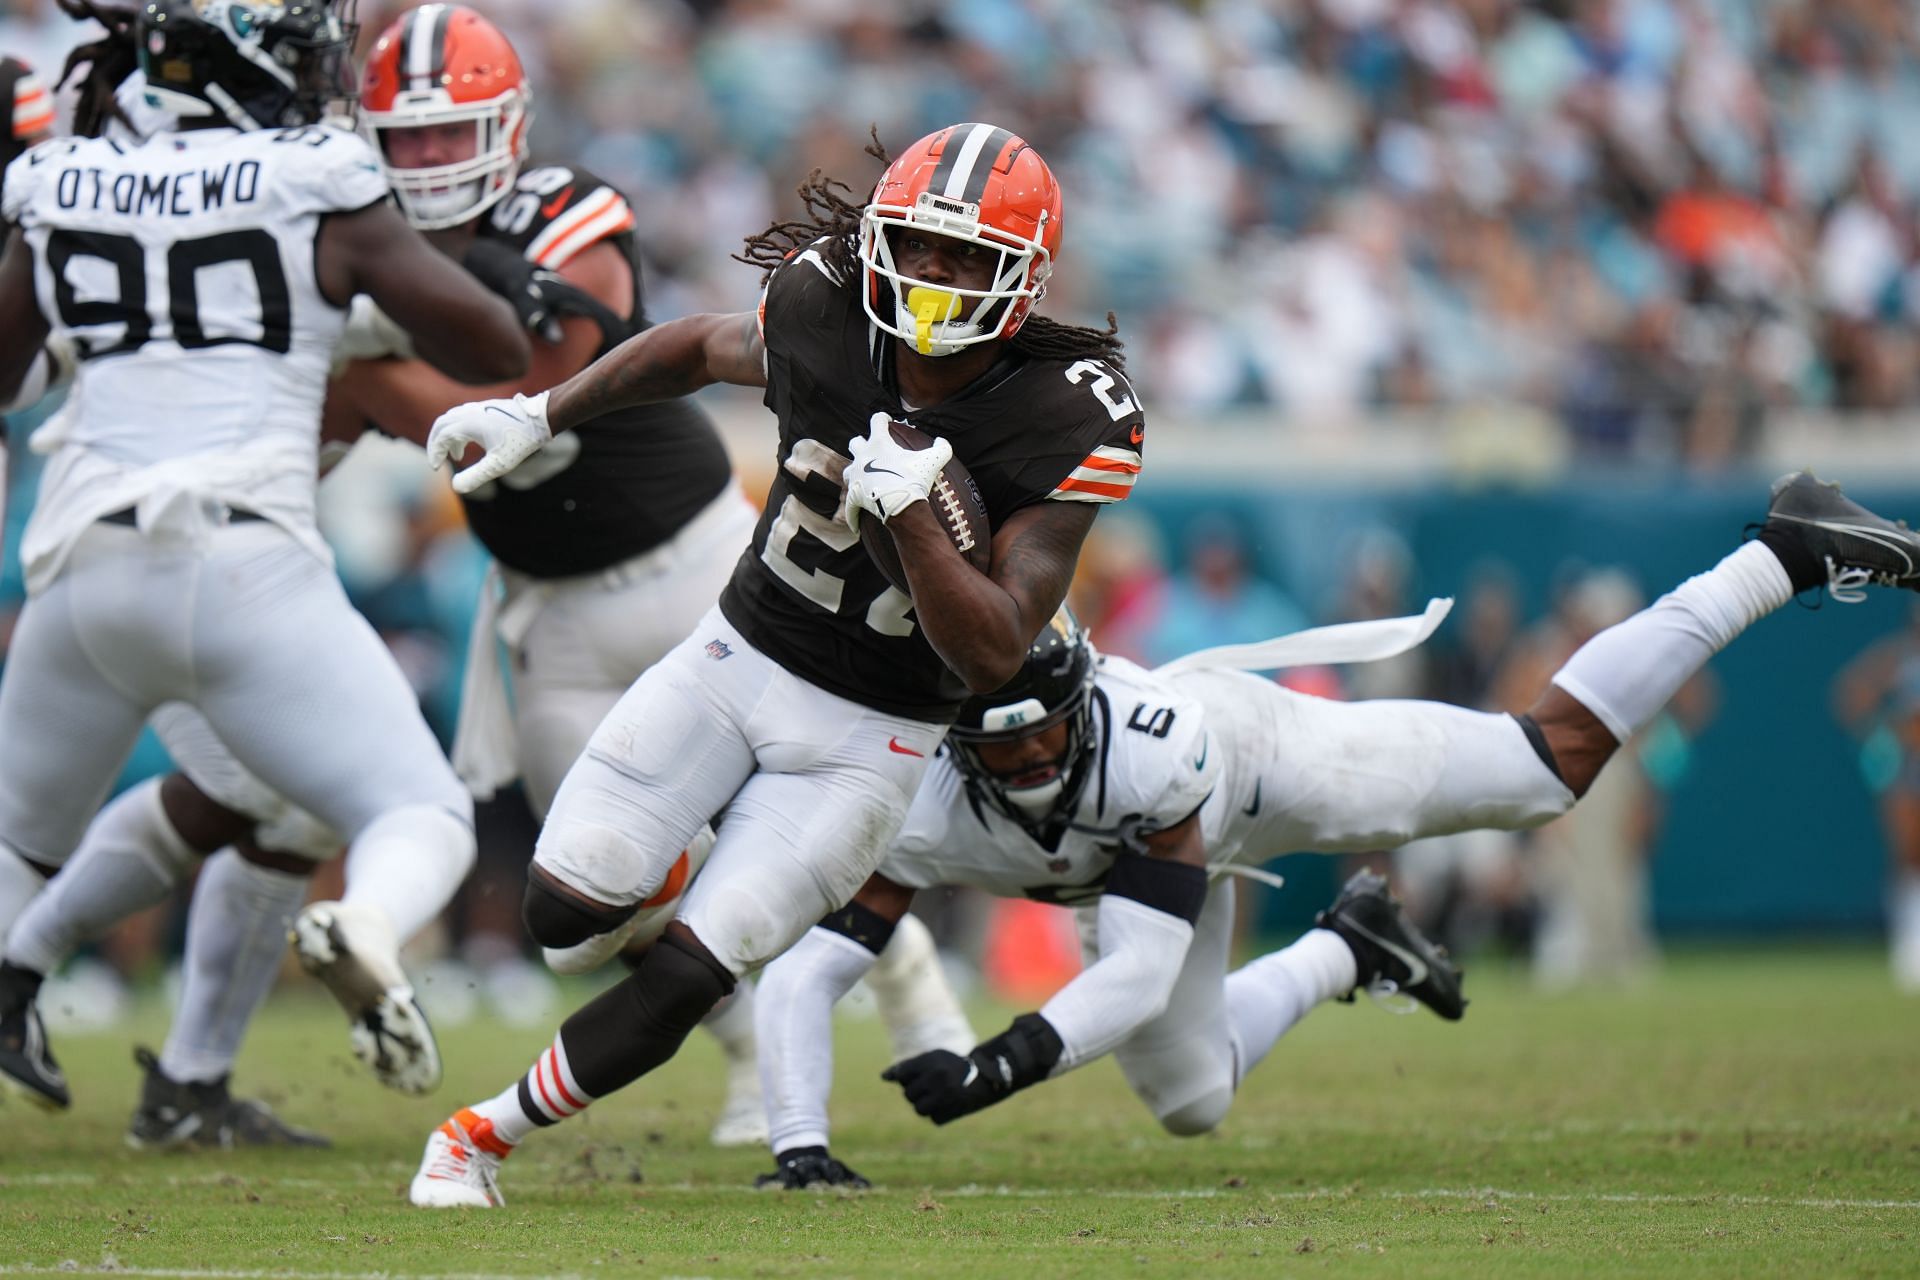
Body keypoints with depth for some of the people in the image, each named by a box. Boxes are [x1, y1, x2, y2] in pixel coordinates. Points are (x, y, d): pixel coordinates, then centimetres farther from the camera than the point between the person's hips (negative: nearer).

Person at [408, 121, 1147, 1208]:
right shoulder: (825, 316, -11)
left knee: (681, 985, -10)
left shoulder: (1067, 424, -20)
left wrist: (911, 513, -35)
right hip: (738, 658, 3)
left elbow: (997, 651, -22)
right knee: (564, 911, -10)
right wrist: (540, 416, 15)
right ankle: (658, 872, 25)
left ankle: (484, 1136, 10)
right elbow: (702, 348, 14)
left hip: (866, 739, -3)